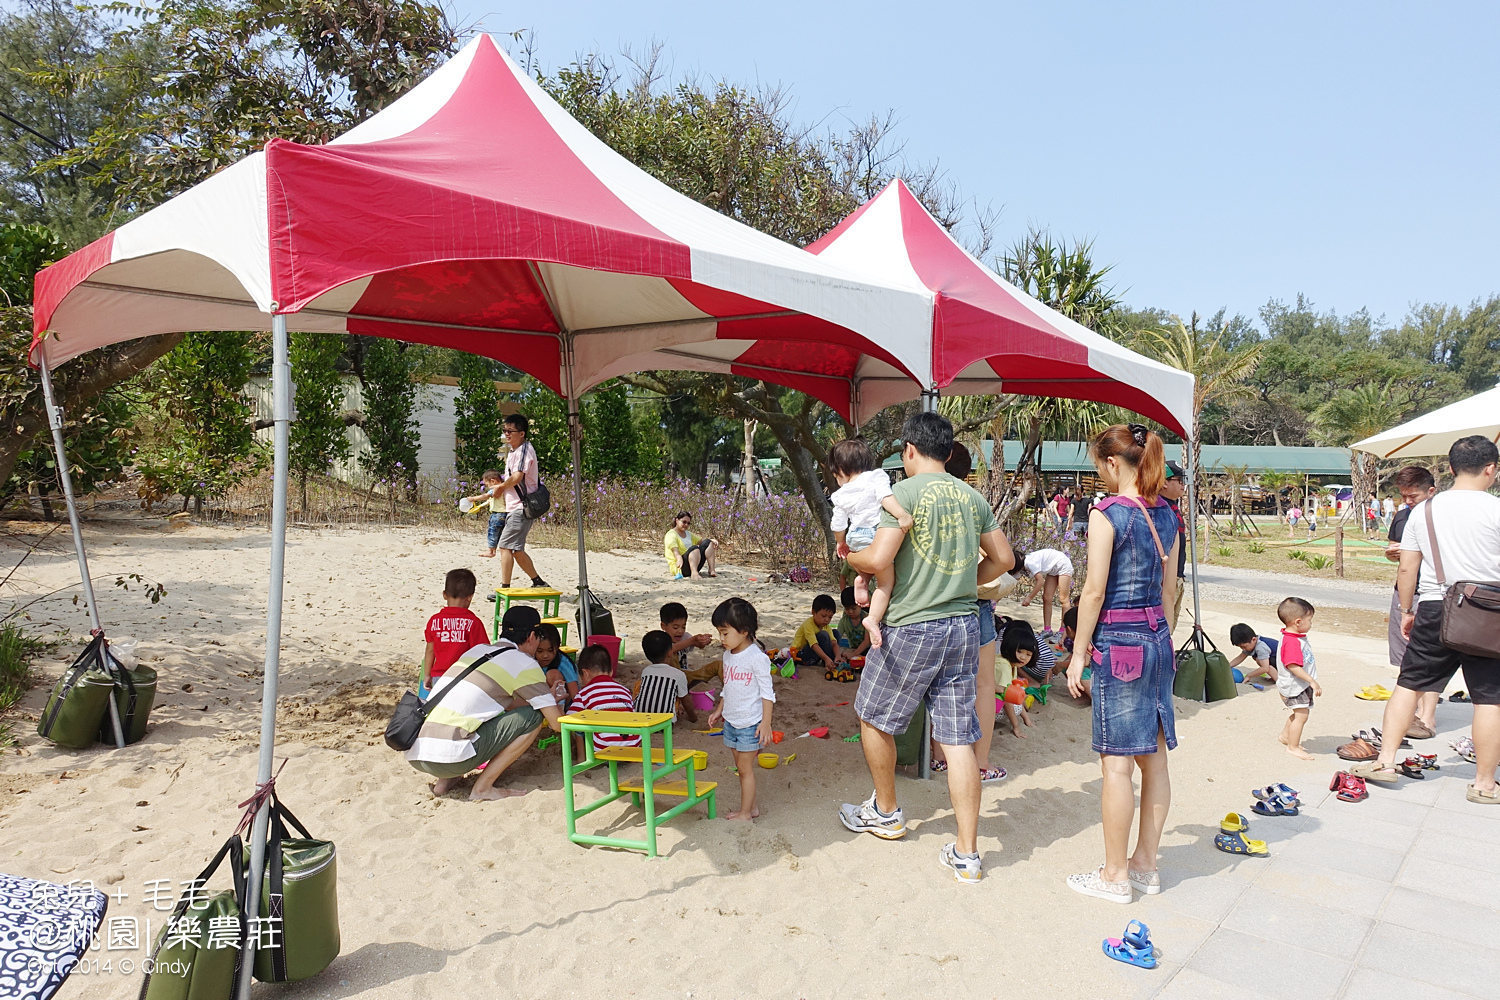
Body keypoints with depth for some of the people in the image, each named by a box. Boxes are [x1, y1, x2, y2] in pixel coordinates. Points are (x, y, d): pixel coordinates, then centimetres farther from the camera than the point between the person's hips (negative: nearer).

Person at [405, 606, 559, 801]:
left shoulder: (476, 650, 22)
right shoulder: (524, 664, 1)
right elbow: (557, 723, 4)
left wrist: (547, 696, 42)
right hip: (451, 758, -8)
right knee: (533, 716, 1)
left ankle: (444, 781, 18)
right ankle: (483, 787, 2)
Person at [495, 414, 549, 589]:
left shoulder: (525, 449, -12)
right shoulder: (512, 451, 18)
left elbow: (516, 477, -20)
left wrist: (501, 487, -4)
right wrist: (502, 485, 7)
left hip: (521, 507, -10)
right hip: (513, 507, 10)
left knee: (505, 546, -12)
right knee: (516, 550, 13)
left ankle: (504, 589, -8)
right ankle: (538, 582, 22)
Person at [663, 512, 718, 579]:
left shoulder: (688, 534, 22)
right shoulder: (671, 534, -6)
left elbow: (701, 540, 17)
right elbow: (674, 549, -24)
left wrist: (712, 541, -6)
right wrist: (679, 558, -46)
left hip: (693, 565, 8)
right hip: (678, 567, -8)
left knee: (707, 542, -4)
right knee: (694, 548, -34)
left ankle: (712, 570, -18)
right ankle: (694, 573, -55)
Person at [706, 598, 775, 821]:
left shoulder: (757, 658, -18)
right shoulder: (728, 655, 5)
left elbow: (767, 692, -15)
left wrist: (766, 723, -17)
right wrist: (719, 710, 18)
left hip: (750, 723, -7)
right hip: (731, 721, 7)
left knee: (745, 767, 0)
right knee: (742, 767, 14)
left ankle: (744, 813, 10)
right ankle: (751, 806, 25)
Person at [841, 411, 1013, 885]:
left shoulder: (907, 491, -11)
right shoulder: (971, 496, 8)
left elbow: (878, 559, -20)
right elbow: (1003, 559, 14)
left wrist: (849, 556, 1)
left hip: (913, 629, -6)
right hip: (965, 626, 6)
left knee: (873, 718, 17)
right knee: (958, 738, 8)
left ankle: (886, 812, 34)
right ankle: (966, 854, 12)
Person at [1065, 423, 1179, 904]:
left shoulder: (1107, 513, -13)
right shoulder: (1166, 514, 9)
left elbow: (1094, 591, -14)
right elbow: (1168, 587, 15)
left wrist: (1079, 653, -7)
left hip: (1118, 642, -8)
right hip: (1158, 638, 8)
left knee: (1116, 762, 1)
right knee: (1154, 756, 13)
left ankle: (1115, 875, 11)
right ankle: (1146, 864, 25)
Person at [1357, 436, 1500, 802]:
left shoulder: (1424, 510, 4)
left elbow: (1407, 569, 6)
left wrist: (1407, 611, 15)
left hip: (1433, 608, 3)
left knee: (1409, 684, 13)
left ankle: (1385, 760, 12)